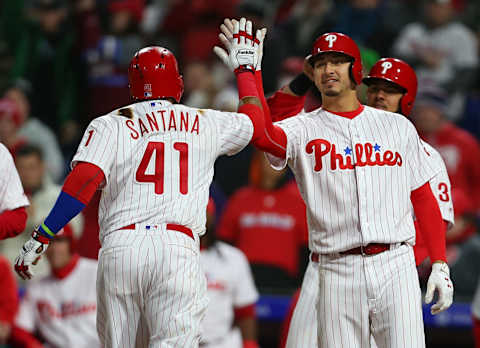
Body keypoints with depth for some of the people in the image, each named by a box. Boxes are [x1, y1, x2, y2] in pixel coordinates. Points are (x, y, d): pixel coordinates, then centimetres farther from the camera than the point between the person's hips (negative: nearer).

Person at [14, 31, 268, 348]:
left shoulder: (110, 126, 11)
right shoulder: (205, 125, 17)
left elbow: (83, 181, -4)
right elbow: (254, 121, 36)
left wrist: (40, 238, -2)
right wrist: (245, 69, 51)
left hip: (120, 246, 1)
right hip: (178, 248, 0)